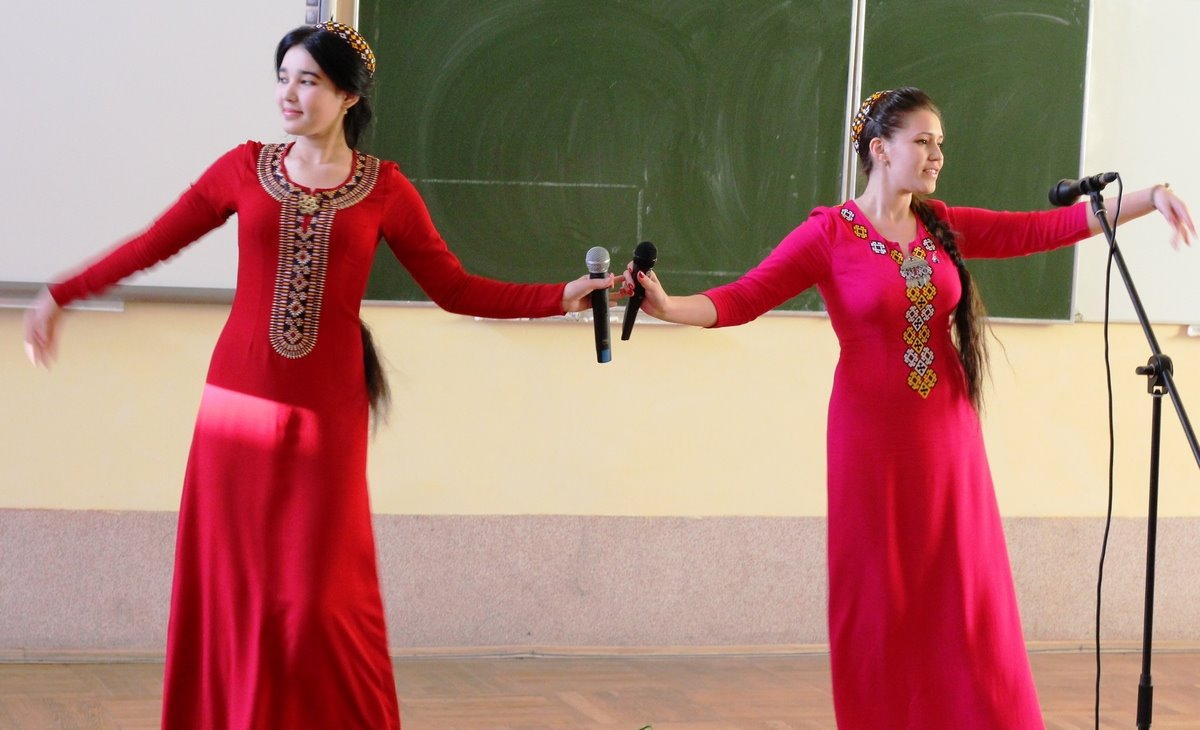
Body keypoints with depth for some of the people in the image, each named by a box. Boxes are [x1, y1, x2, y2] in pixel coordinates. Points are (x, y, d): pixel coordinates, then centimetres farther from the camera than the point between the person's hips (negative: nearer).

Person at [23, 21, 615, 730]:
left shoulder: (385, 188, 3)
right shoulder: (246, 167, 6)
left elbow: (456, 290, 5)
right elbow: (155, 243, 12)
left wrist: (564, 296, -2)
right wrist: (60, 296, 15)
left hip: (326, 415, -1)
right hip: (238, 405, 2)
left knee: (321, 604, -5)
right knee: (230, 592, 3)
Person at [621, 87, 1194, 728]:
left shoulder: (945, 228, 9)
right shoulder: (830, 233, -6)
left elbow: (1047, 228, 6)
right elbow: (743, 298, -13)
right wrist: (667, 306, -30)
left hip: (947, 436, 4)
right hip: (874, 436, -4)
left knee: (964, 596, 5)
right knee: (879, 600, 1)